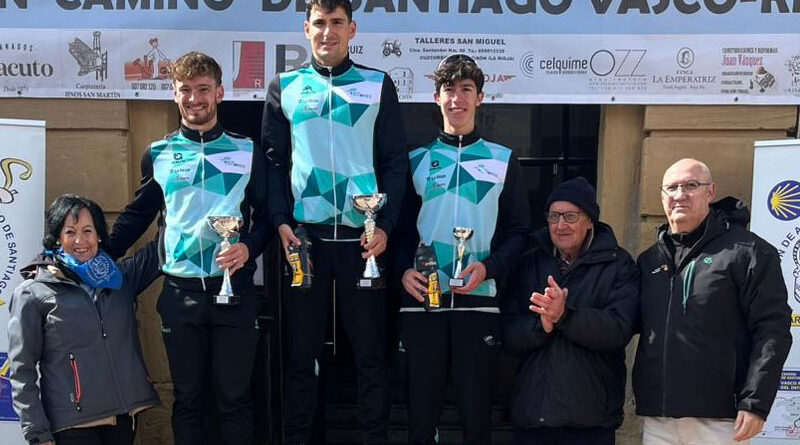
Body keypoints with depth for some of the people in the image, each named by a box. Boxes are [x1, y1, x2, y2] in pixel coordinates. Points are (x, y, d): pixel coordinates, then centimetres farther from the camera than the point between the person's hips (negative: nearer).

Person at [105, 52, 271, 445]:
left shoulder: (247, 152, 3)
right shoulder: (158, 154, 8)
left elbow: (267, 215, 4)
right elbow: (138, 215, 15)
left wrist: (248, 248, -14)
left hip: (234, 289, -1)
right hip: (180, 292, 2)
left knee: (234, 397, 6)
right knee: (187, 398, 11)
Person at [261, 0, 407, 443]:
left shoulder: (379, 85, 6)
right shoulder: (283, 87, 9)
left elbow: (395, 162, 3)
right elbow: (273, 162, 7)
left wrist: (385, 225, -7)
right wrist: (281, 222, -5)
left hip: (362, 235, -1)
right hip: (303, 234, 1)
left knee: (370, 349, 6)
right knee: (301, 350, 8)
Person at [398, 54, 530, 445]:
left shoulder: (503, 160, 10)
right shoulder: (416, 160, 11)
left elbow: (519, 230, 7)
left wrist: (488, 267, -10)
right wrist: (404, 270, -7)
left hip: (480, 302, 0)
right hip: (421, 301, 1)